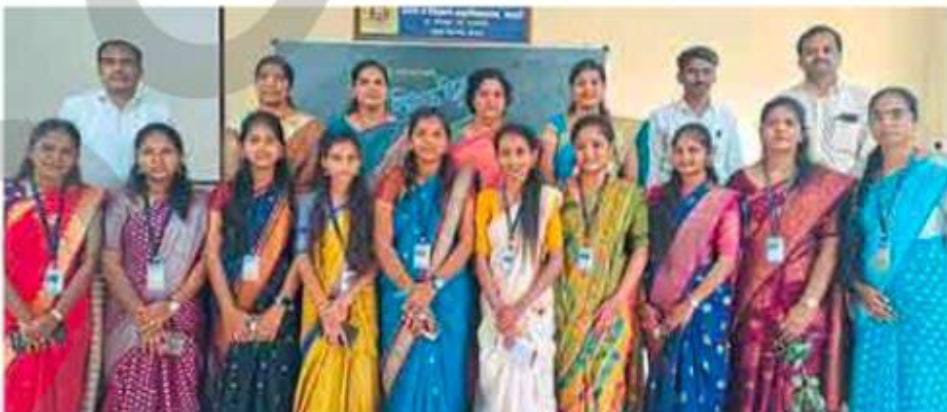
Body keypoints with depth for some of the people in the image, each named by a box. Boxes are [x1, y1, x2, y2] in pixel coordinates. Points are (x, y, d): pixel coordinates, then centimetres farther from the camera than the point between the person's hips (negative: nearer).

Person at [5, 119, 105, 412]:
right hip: (15, 325, -1)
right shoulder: (9, 196, -2)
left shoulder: (88, 201, 2)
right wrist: (26, 319, -14)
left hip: (67, 324, 1)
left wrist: (54, 316, -13)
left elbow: (89, 263, -4)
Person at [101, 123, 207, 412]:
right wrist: (141, 313, -11)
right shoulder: (121, 203, 3)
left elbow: (205, 263, 0)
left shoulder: (198, 204, 4)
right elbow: (110, 264, -1)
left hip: (181, 320, 0)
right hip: (130, 320, 0)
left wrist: (170, 306, -11)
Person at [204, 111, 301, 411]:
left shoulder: (292, 197, 4)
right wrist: (230, 311, -9)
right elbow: (212, 255, 1)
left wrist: (279, 308, -12)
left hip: (276, 311, -1)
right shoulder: (225, 194, 7)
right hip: (232, 312, 1)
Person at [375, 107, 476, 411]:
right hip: (401, 291, 1)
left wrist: (433, 285, -15)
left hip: (448, 292, 0)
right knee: (404, 378, 3)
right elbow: (382, 244, -2)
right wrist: (411, 289, -14)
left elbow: (466, 243, -3)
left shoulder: (460, 184, 4)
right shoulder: (394, 182, 5)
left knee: (443, 374, 1)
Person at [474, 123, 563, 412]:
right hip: (495, 307, 2)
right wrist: (499, 308, -10)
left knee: (531, 383, 1)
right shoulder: (486, 199, 5)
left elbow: (556, 261, -6)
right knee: (495, 383, 4)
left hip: (535, 307, -2)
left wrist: (520, 307, -12)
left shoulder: (549, 198, -2)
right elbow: (481, 259, 1)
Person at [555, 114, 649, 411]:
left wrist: (618, 299, -11)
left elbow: (640, 250, -2)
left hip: (611, 304, -2)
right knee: (568, 386, 5)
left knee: (604, 385, -3)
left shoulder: (630, 194, 2)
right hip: (567, 304, 2)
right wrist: (550, 298, -4)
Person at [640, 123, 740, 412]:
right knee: (665, 387, 7)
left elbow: (727, 260, -8)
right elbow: (646, 254, 7)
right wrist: (646, 303, -3)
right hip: (661, 309, 3)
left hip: (705, 305, -3)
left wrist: (691, 303, -14)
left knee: (699, 387, -1)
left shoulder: (724, 201, 0)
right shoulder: (658, 198, 10)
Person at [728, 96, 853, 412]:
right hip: (752, 306, 2)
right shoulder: (741, 182, 7)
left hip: (803, 307, -2)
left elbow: (830, 248, -6)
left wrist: (809, 304, -15)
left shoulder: (826, 185, 1)